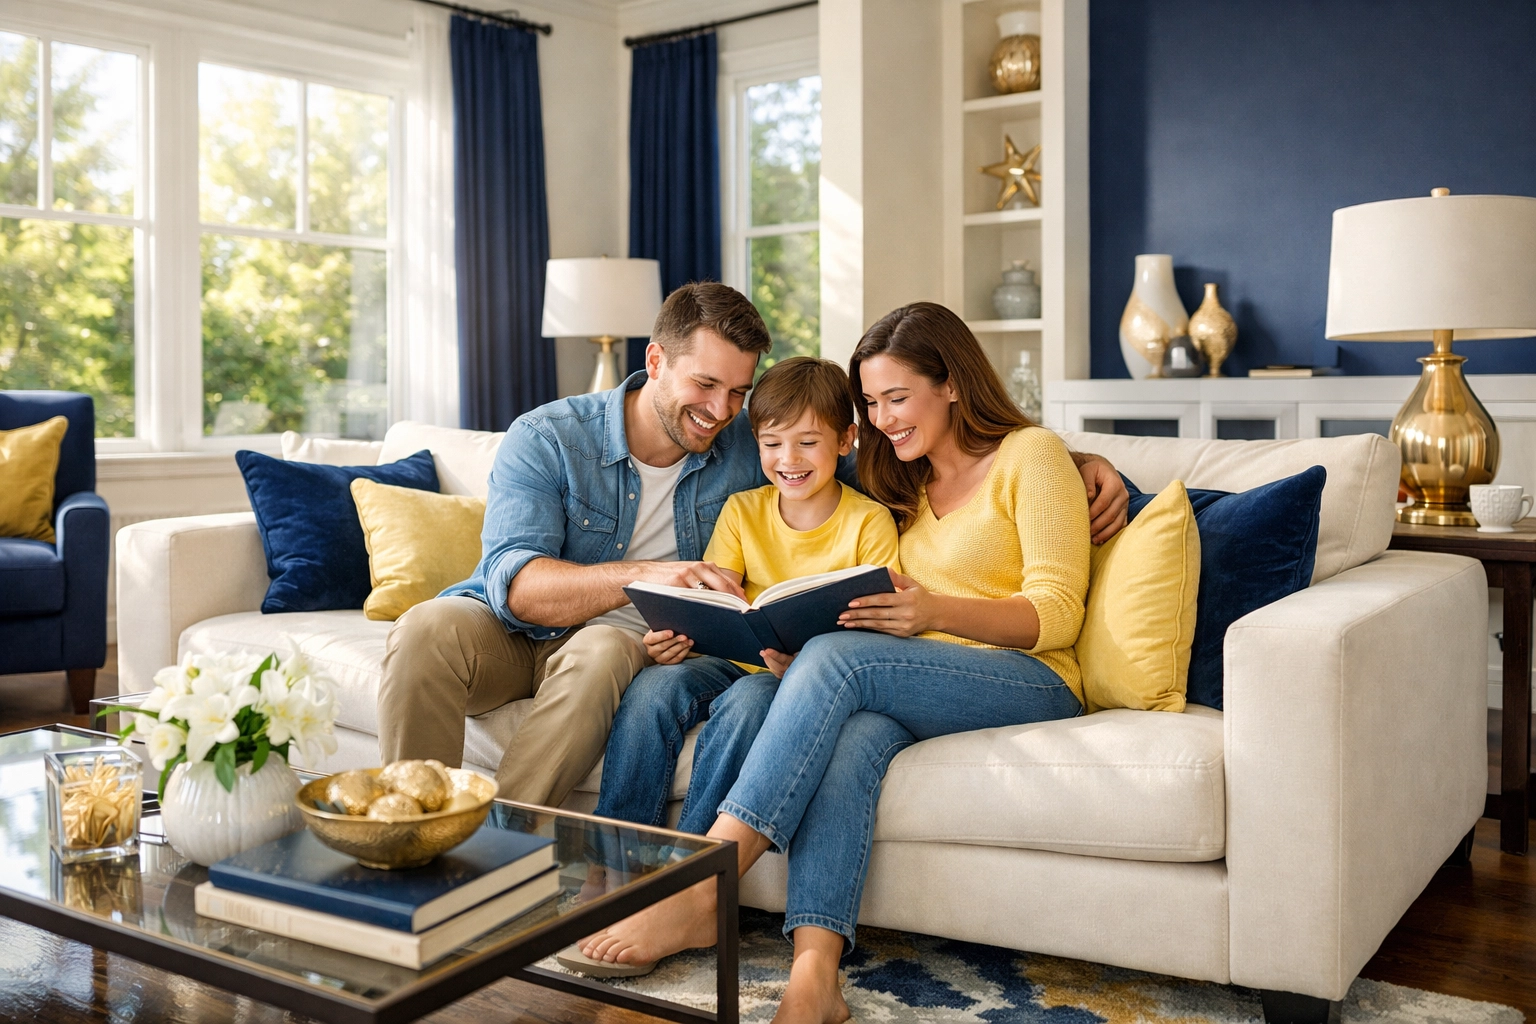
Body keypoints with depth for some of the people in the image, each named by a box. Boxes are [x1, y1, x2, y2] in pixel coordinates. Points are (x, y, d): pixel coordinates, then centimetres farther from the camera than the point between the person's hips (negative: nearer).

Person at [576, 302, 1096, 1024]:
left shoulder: (1031, 456, 4)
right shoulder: (905, 482, 25)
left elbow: (1057, 612, -6)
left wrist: (934, 612, -22)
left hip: (1032, 685, -5)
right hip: (930, 685, 5)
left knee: (837, 658, -31)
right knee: (854, 730, -33)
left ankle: (698, 895, -34)